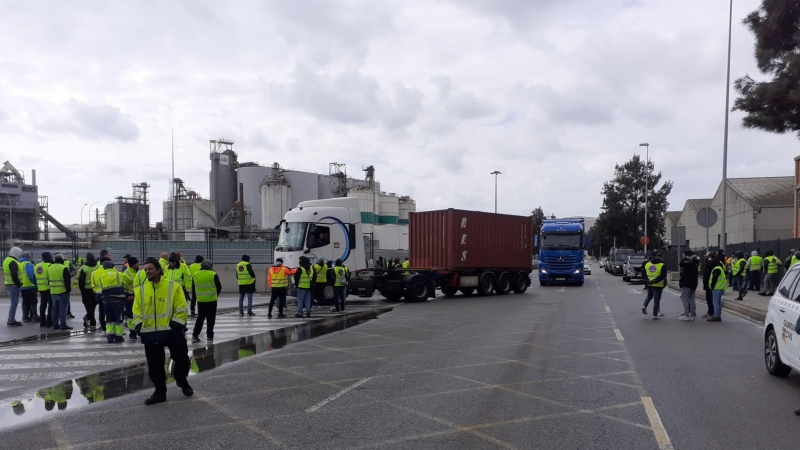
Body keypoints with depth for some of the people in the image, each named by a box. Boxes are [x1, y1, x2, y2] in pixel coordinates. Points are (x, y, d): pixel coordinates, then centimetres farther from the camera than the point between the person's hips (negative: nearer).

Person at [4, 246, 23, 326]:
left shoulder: (7, 260, 16)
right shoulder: (13, 262, -17)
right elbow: (14, 275, -25)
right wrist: (18, 284, -15)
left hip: (9, 284, 10)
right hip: (14, 285, -10)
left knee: (13, 302, 17)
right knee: (14, 303, -6)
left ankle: (11, 319, 22)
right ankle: (11, 321, -4)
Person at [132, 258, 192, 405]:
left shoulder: (173, 286, -6)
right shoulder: (141, 289, 7)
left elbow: (181, 310, -7)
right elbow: (137, 312, 11)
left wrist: (174, 326, -14)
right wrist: (139, 328, -1)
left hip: (172, 331, -3)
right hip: (150, 333, 3)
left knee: (182, 359, 1)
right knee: (154, 365, 8)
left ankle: (182, 381, 30)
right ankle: (160, 392, 23)